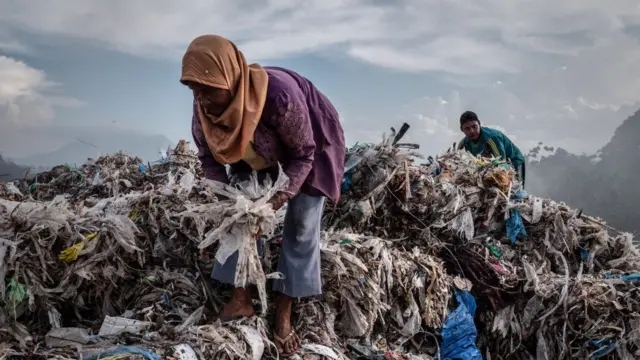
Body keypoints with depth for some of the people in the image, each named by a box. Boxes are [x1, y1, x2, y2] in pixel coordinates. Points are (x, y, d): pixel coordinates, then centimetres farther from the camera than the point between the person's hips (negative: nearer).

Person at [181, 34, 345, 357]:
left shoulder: (280, 96, -42)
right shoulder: (204, 108, -26)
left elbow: (303, 154, -27)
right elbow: (208, 155, -8)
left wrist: (279, 198, -30)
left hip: (310, 146, -5)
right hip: (260, 151, 5)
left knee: (301, 227, -6)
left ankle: (284, 314, 4)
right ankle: (241, 299, 7)